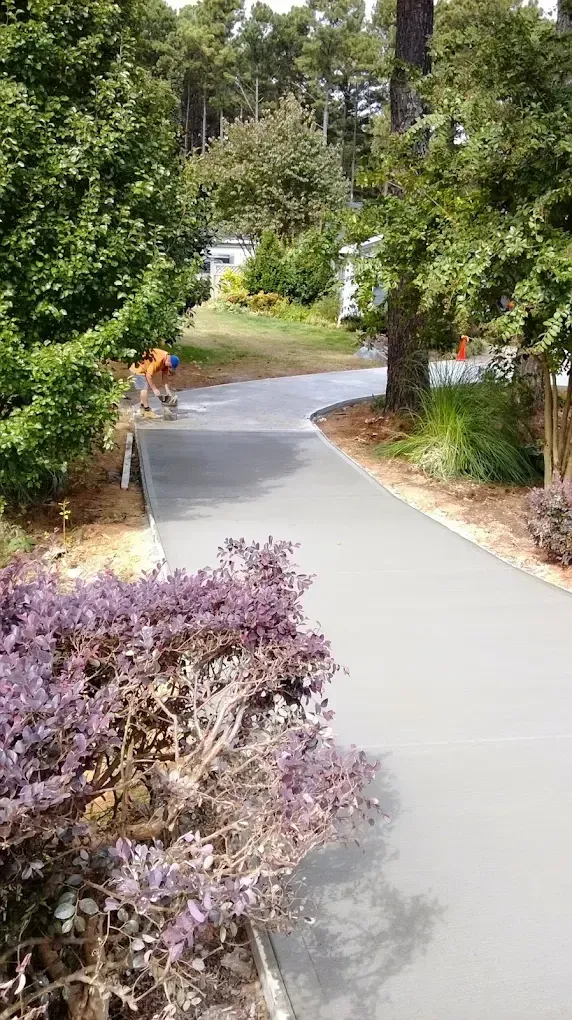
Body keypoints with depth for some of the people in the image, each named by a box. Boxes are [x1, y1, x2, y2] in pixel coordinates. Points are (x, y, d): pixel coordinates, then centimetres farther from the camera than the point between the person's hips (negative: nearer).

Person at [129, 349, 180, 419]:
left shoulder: (166, 360, -7)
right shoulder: (158, 360, -35)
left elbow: (164, 375, 2)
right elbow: (149, 375, -31)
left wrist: (167, 390, -2)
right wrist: (154, 389, -24)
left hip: (144, 369, 10)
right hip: (138, 369, -10)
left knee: (144, 389, 16)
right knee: (144, 388, -13)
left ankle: (142, 408, 25)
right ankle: (147, 411, -9)